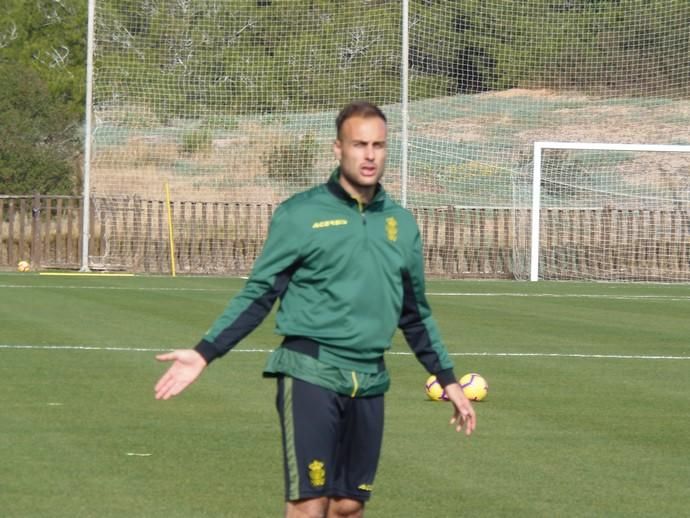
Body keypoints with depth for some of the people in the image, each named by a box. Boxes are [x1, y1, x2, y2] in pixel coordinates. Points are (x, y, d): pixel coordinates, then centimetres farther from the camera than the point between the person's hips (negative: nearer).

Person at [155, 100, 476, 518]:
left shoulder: (401, 223, 12)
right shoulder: (300, 214, -3)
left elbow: (416, 314, 23)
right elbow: (258, 295, 0)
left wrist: (449, 381, 24)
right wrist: (204, 354, -10)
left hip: (369, 382, 5)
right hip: (310, 373, -5)